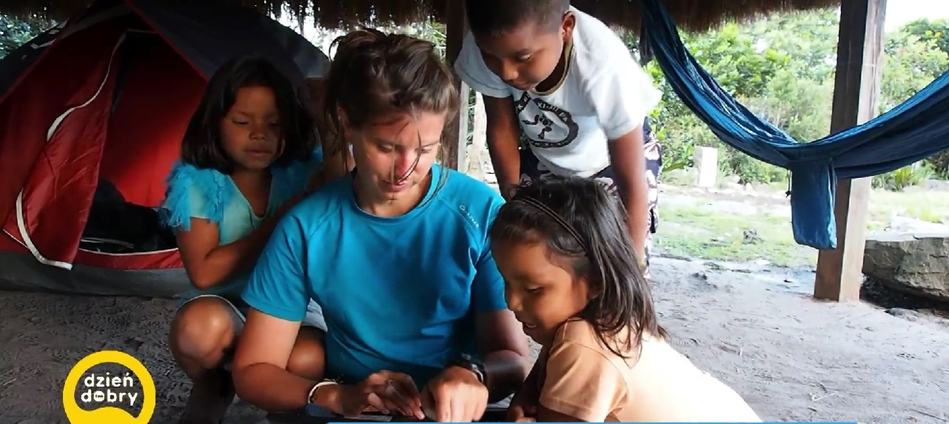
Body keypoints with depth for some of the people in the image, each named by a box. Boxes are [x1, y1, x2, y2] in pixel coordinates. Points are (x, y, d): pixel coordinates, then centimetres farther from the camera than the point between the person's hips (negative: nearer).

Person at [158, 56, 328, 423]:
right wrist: (277, 224, -24)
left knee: (307, 363, -33)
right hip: (227, 307, 0)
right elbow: (204, 273, -19)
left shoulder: (303, 172, -7)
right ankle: (210, 389, 1)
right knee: (199, 327, -36)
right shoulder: (196, 182, -11)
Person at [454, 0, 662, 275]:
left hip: (612, 160, -3)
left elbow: (632, 184, -33)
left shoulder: (603, 66, -41)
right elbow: (502, 130, -13)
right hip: (543, 158, 3)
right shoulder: (489, 46, -31)